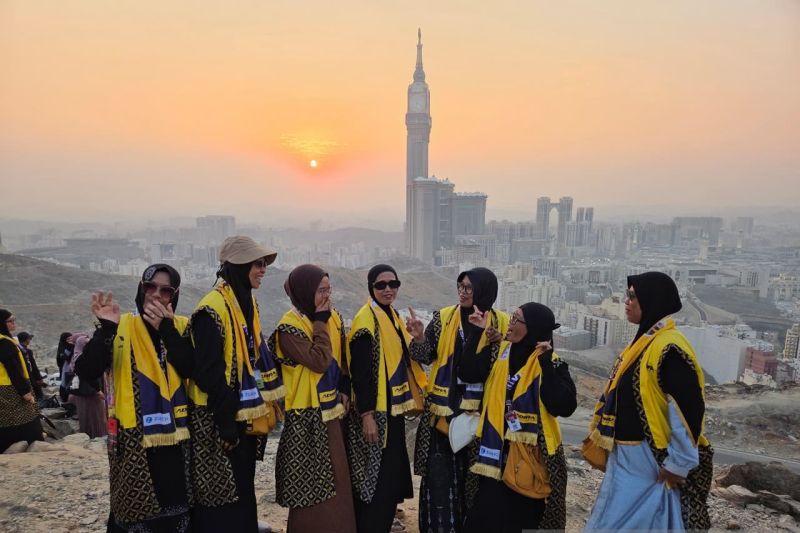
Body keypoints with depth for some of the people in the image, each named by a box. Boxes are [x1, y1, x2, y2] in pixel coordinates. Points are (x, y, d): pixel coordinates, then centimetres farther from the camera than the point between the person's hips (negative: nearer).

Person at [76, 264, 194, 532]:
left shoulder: (183, 327, 3)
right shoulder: (120, 327, -2)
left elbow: (194, 370, -13)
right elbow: (86, 373, -13)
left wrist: (167, 329, -20)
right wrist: (106, 328, -25)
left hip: (176, 437, 2)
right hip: (134, 439, -2)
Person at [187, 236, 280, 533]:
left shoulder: (248, 302, 9)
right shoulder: (212, 309, -19)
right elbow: (207, 372, -22)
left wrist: (260, 408, 15)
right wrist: (226, 422, -19)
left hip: (244, 416, 9)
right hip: (218, 422, -8)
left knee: (242, 494, 20)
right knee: (221, 502, 4)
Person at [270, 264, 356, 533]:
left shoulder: (333, 318, 5)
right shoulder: (290, 326, -16)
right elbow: (319, 361, -26)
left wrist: (345, 389, 2)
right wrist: (320, 323, -18)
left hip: (332, 409, 7)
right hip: (307, 416, -7)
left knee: (335, 479, 16)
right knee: (311, 484, 2)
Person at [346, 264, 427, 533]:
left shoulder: (391, 315, 10)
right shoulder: (366, 319, -17)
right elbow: (360, 372, -20)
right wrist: (367, 415, -22)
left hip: (392, 408, 9)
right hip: (375, 412, -9)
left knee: (391, 475, 18)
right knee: (378, 479, -1)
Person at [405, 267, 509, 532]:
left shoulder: (501, 322, -1)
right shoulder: (443, 317, -1)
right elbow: (427, 356, -2)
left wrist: (499, 343, -17)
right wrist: (419, 338, -21)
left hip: (479, 411, 0)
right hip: (443, 407, 0)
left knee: (473, 472, 10)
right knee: (439, 471, 2)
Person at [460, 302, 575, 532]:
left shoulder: (551, 364, -10)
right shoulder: (500, 352, 3)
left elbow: (564, 406, -22)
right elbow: (467, 373, -6)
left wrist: (546, 363, -24)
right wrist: (476, 333, -8)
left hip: (531, 455, -3)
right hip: (496, 450, 4)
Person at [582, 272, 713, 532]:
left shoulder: (669, 348, -20)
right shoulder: (643, 341, 11)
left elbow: (690, 408, -23)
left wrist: (678, 464, -18)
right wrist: (600, 439, 17)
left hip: (650, 460, -9)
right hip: (626, 456, 9)